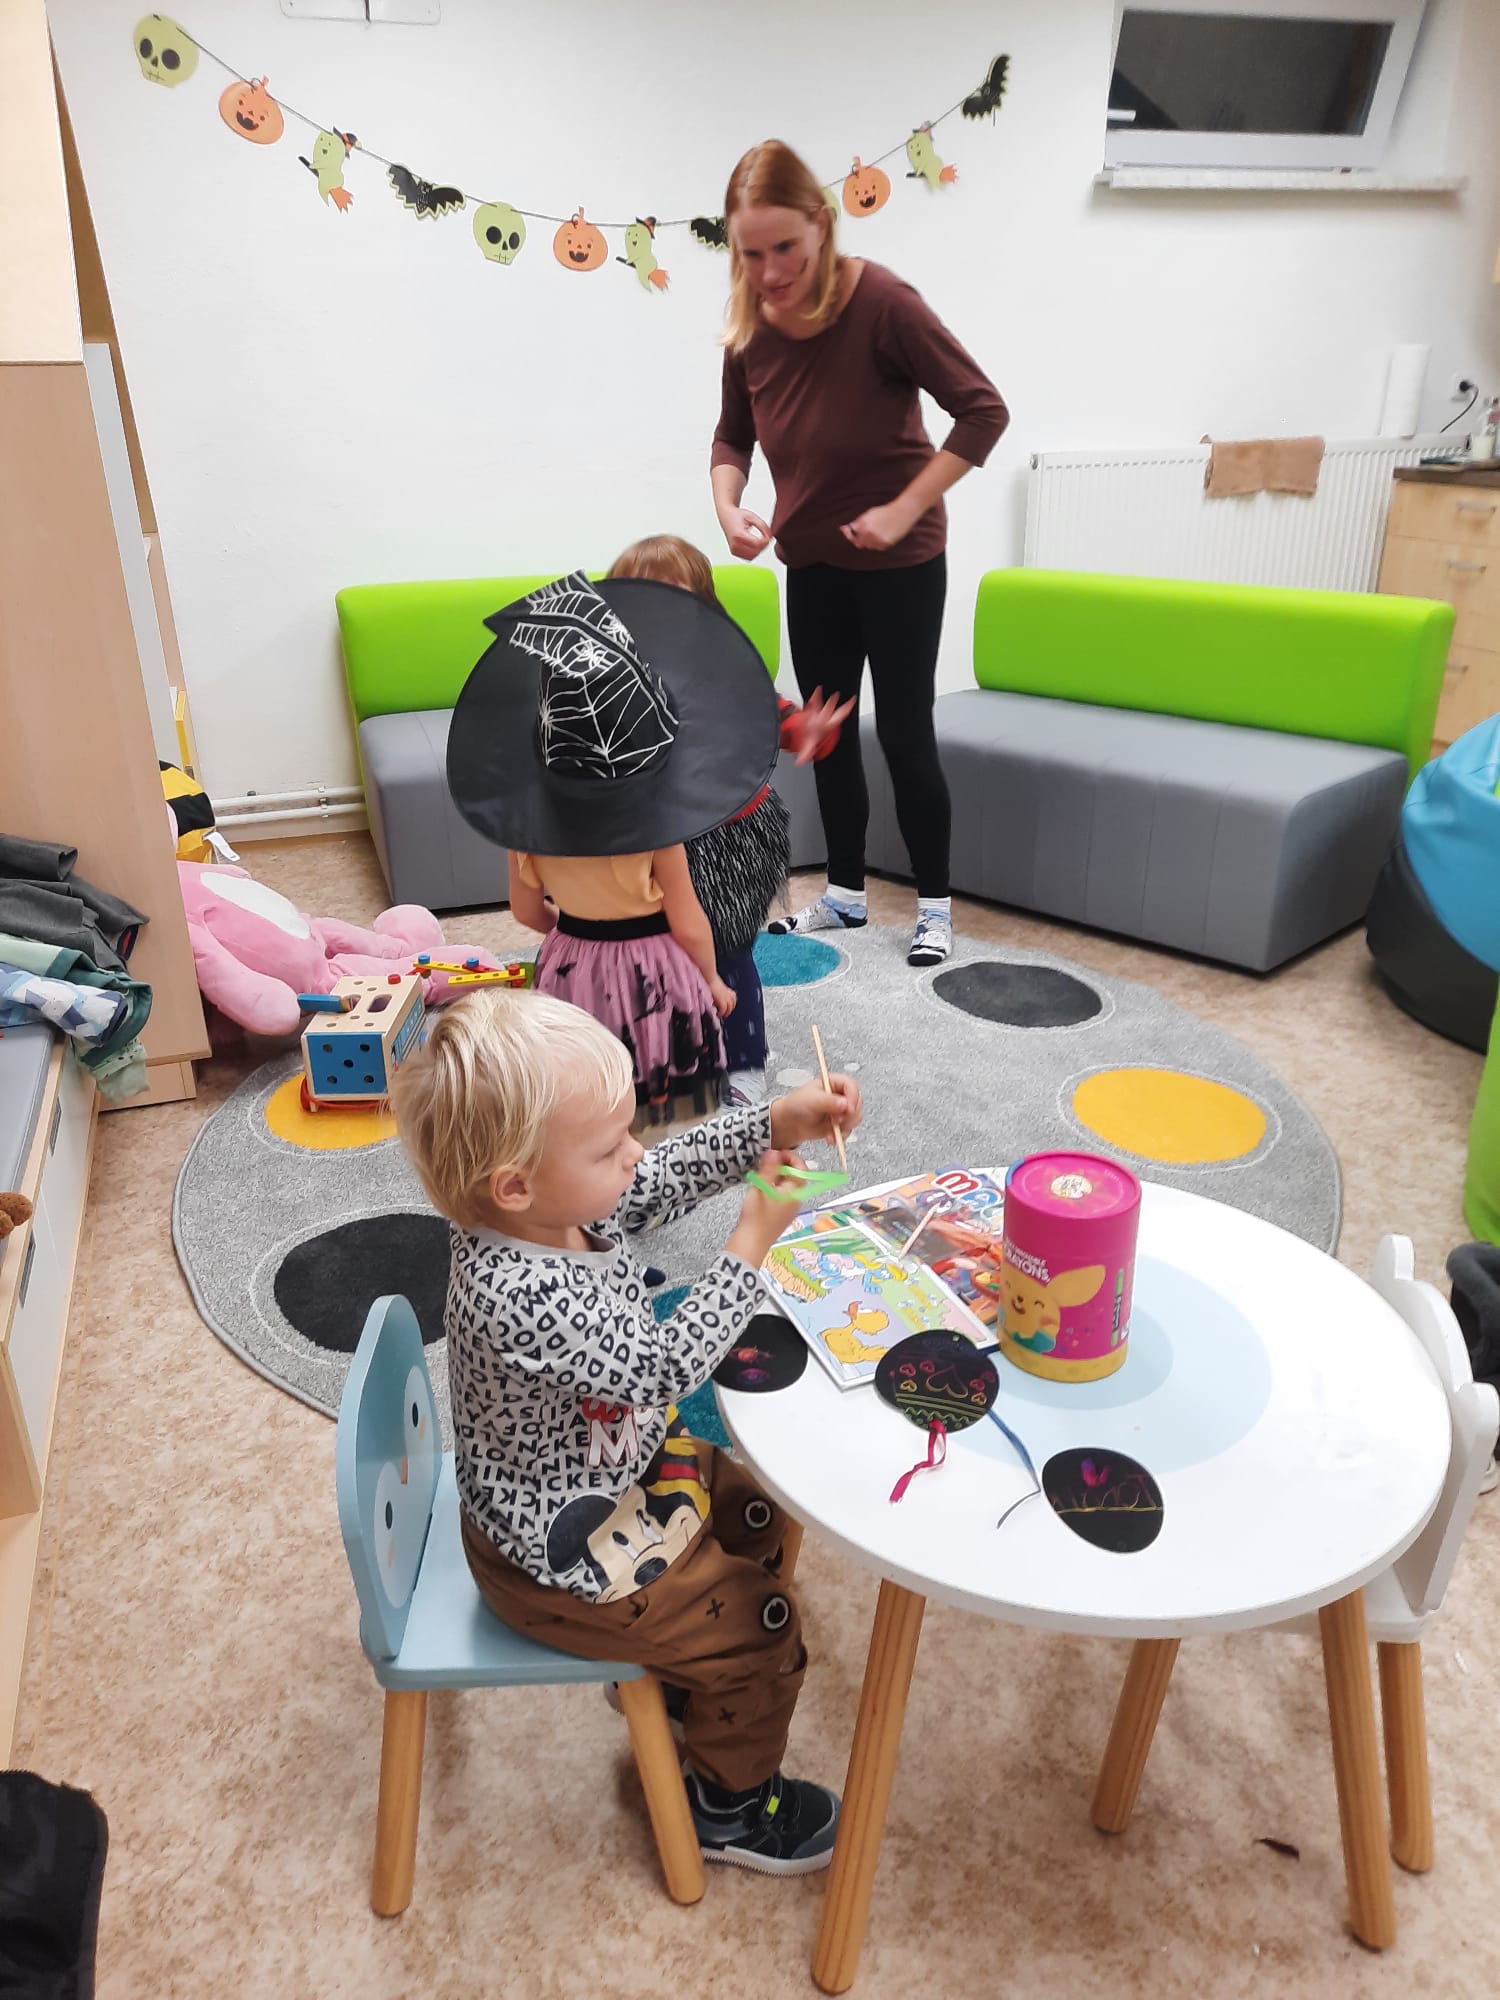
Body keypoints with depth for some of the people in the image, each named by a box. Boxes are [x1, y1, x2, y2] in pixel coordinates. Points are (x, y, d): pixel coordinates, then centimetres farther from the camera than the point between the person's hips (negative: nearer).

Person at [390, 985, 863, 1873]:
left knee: (757, 1511, 24)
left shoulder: (561, 1204, -14)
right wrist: (752, 1246, -29)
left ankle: (677, 1665, 45)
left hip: (611, 1470, 9)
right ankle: (733, 1804, 31)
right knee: (762, 1625, 3)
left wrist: (781, 1121, -14)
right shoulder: (522, 1298, -40)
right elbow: (664, 1366, -33)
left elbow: (674, 1170, -2)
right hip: (559, 1554, -9)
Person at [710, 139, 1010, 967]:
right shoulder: (750, 324, -6)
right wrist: (727, 506, -9)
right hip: (811, 559, 6)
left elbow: (983, 410, -21)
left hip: (898, 558, -6)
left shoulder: (880, 302, -22)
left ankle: (933, 906, 14)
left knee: (904, 731, -1)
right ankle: (845, 893, 27)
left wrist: (903, 508, -24)